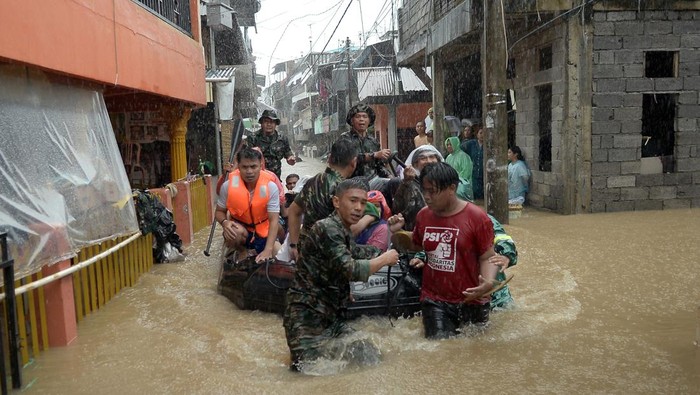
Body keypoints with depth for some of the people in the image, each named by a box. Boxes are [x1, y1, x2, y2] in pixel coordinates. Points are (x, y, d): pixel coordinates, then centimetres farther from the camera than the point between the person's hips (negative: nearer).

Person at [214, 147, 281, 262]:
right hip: (240, 227, -1)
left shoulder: (270, 186, -23)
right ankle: (242, 252, -1)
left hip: (263, 231, 1)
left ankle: (257, 252, 20)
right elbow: (219, 211, -5)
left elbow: (274, 220, -25)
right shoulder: (228, 185, -20)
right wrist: (225, 222, -30)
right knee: (234, 232, -35)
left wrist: (268, 250, -35)